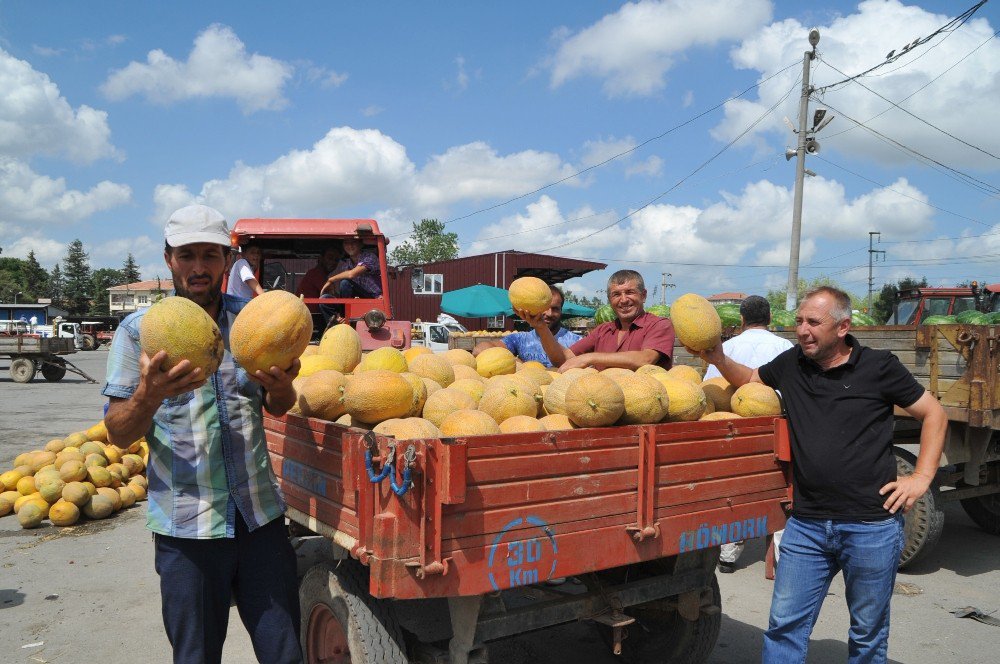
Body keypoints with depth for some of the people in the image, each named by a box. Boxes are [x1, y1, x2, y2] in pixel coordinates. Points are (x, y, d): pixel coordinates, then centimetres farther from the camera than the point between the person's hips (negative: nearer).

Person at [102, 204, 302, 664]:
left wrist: (281, 387, -11)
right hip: (186, 527, -2)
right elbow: (119, 434, -3)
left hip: (260, 516, 2)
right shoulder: (140, 329, -1)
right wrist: (150, 393, -25)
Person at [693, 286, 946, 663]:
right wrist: (719, 360, 2)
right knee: (785, 625, 6)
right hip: (806, 524, 3)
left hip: (872, 525, -3)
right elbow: (749, 379, 22)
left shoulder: (879, 367, -4)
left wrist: (922, 477, -3)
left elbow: (933, 414, 4)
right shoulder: (791, 364, 5)